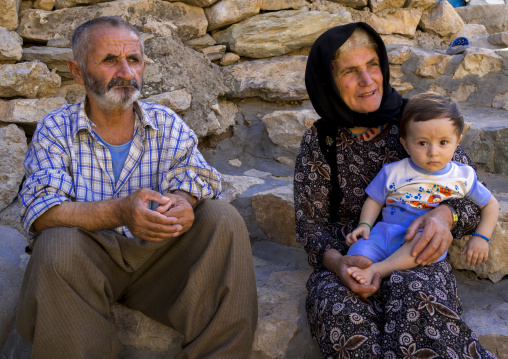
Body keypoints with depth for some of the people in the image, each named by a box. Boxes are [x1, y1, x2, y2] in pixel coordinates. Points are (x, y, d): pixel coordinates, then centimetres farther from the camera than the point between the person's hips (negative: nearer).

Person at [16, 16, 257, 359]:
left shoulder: (165, 123, 6)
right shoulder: (55, 130, -2)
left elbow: (196, 176, -6)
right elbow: (40, 211, -15)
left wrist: (183, 201, -34)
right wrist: (119, 213, -33)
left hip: (158, 253, 3)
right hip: (88, 261, -2)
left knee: (224, 220, -21)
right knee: (56, 245, -34)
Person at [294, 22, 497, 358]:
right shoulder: (319, 142, 0)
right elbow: (310, 223, 3)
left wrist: (445, 214, -22)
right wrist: (336, 262, -20)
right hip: (346, 260, 1)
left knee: (416, 296, -35)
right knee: (338, 308, -32)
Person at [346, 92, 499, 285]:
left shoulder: (463, 176, 6)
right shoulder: (393, 172, 6)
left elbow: (490, 204, 16)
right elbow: (374, 200, 14)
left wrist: (481, 237, 2)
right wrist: (364, 225, -4)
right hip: (388, 232, 2)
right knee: (361, 246, -28)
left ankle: (377, 270, -37)